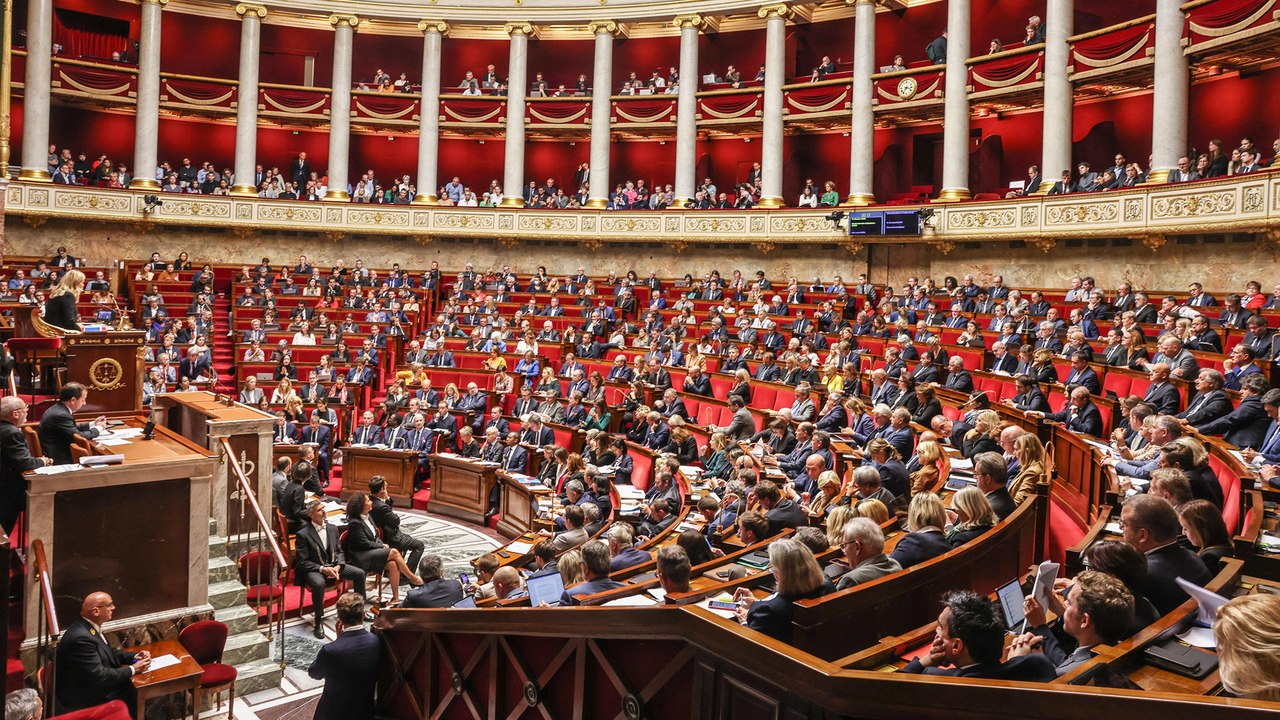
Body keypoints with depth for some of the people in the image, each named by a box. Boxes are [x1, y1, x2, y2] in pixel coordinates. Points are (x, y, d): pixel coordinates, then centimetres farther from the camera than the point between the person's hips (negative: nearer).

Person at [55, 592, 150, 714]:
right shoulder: (81, 637, -27)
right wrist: (132, 669, -16)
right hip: (84, 700, -9)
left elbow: (108, 653, 15)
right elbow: (99, 676, -26)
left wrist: (135, 656, 2)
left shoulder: (88, 627, 1)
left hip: (93, 687, 9)